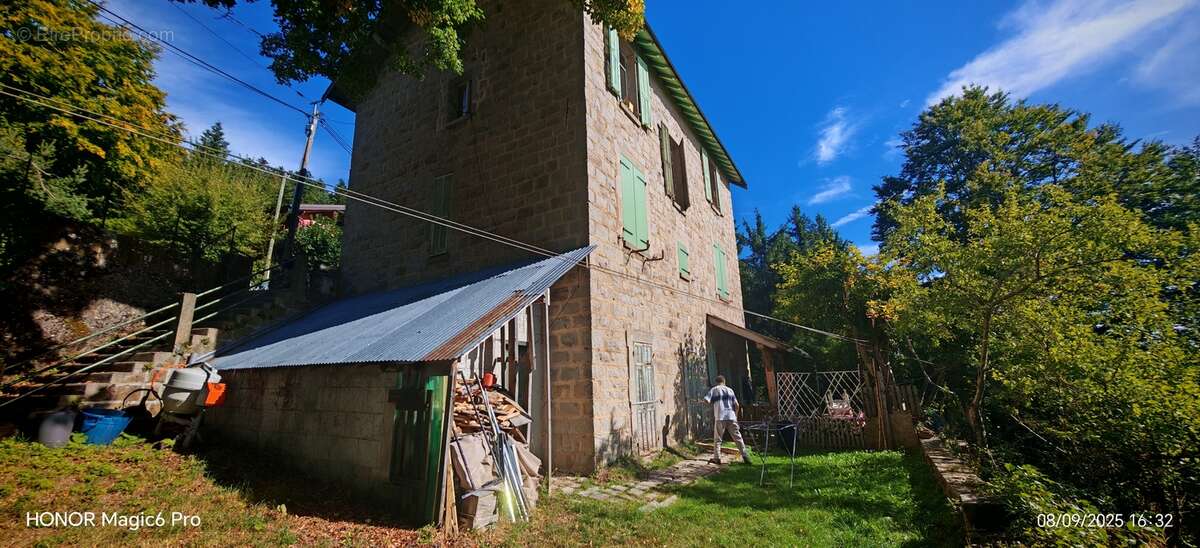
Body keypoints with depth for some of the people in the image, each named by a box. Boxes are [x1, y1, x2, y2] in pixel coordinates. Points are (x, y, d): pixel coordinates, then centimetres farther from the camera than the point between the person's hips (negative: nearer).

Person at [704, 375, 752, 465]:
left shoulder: (714, 390, 5)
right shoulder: (730, 390, 13)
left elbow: (706, 400, -5)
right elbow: (737, 405, 10)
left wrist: (713, 401, 16)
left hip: (720, 418, -2)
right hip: (731, 417, 2)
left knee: (717, 439, 6)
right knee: (738, 437, 8)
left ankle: (716, 458, 3)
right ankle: (745, 456, 5)